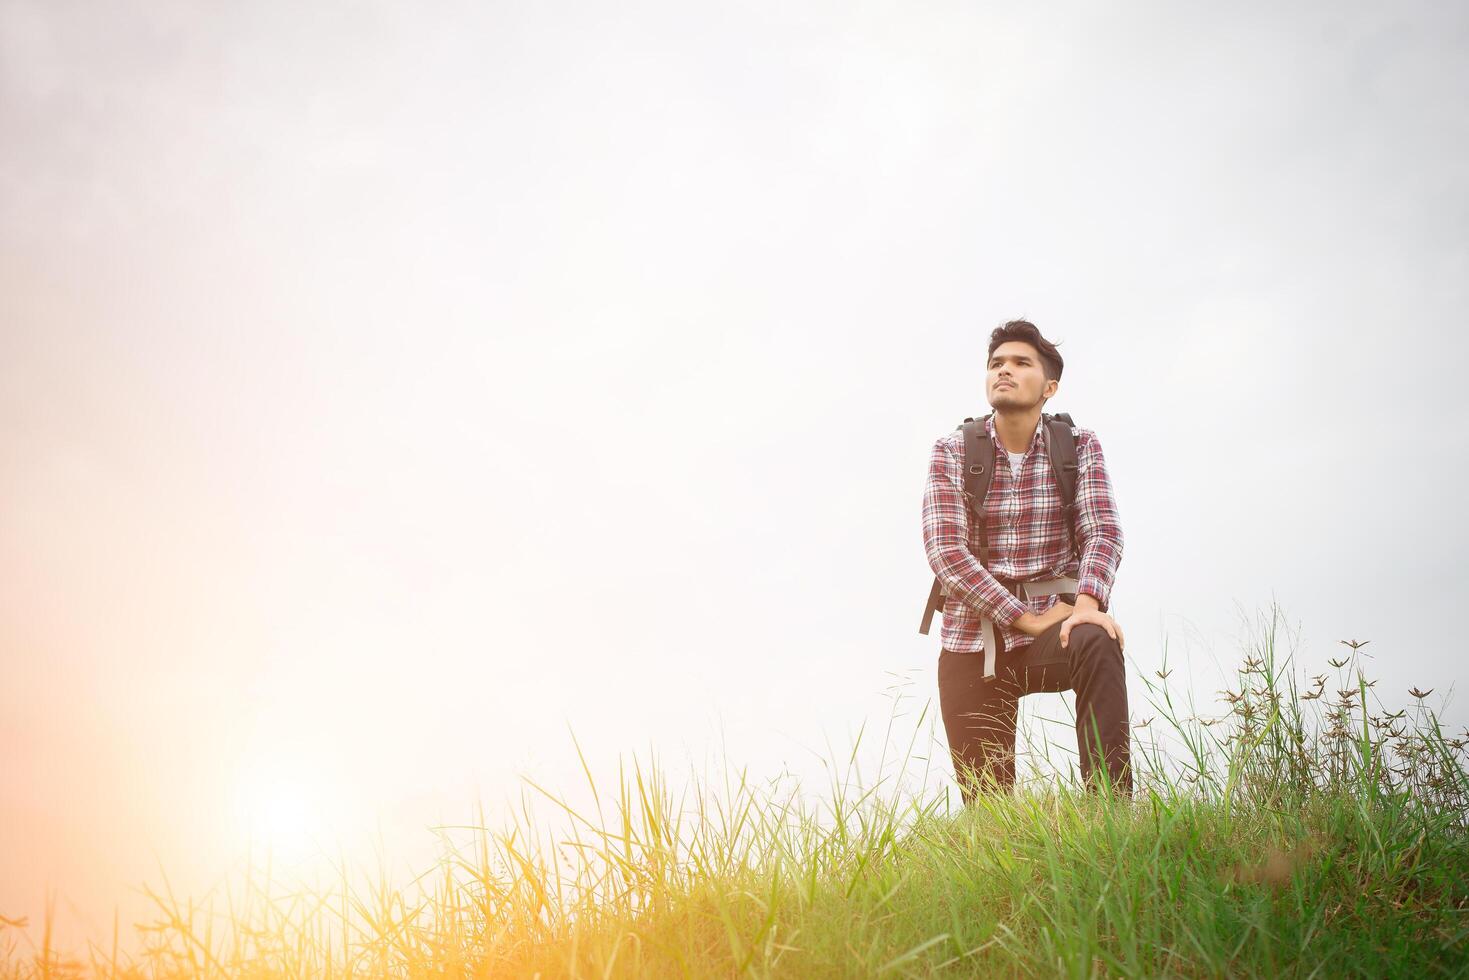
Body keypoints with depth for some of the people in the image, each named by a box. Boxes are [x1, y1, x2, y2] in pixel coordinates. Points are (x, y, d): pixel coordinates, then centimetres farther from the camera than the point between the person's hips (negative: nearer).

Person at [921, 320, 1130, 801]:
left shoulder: (1079, 446, 2)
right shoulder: (951, 452, -1)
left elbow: (1102, 532, -10)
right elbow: (946, 551, -12)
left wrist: (1087, 603, -32)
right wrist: (1027, 619, -20)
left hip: (1052, 624, -1)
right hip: (971, 640, 1)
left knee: (1096, 643, -36)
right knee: (986, 809, -2)